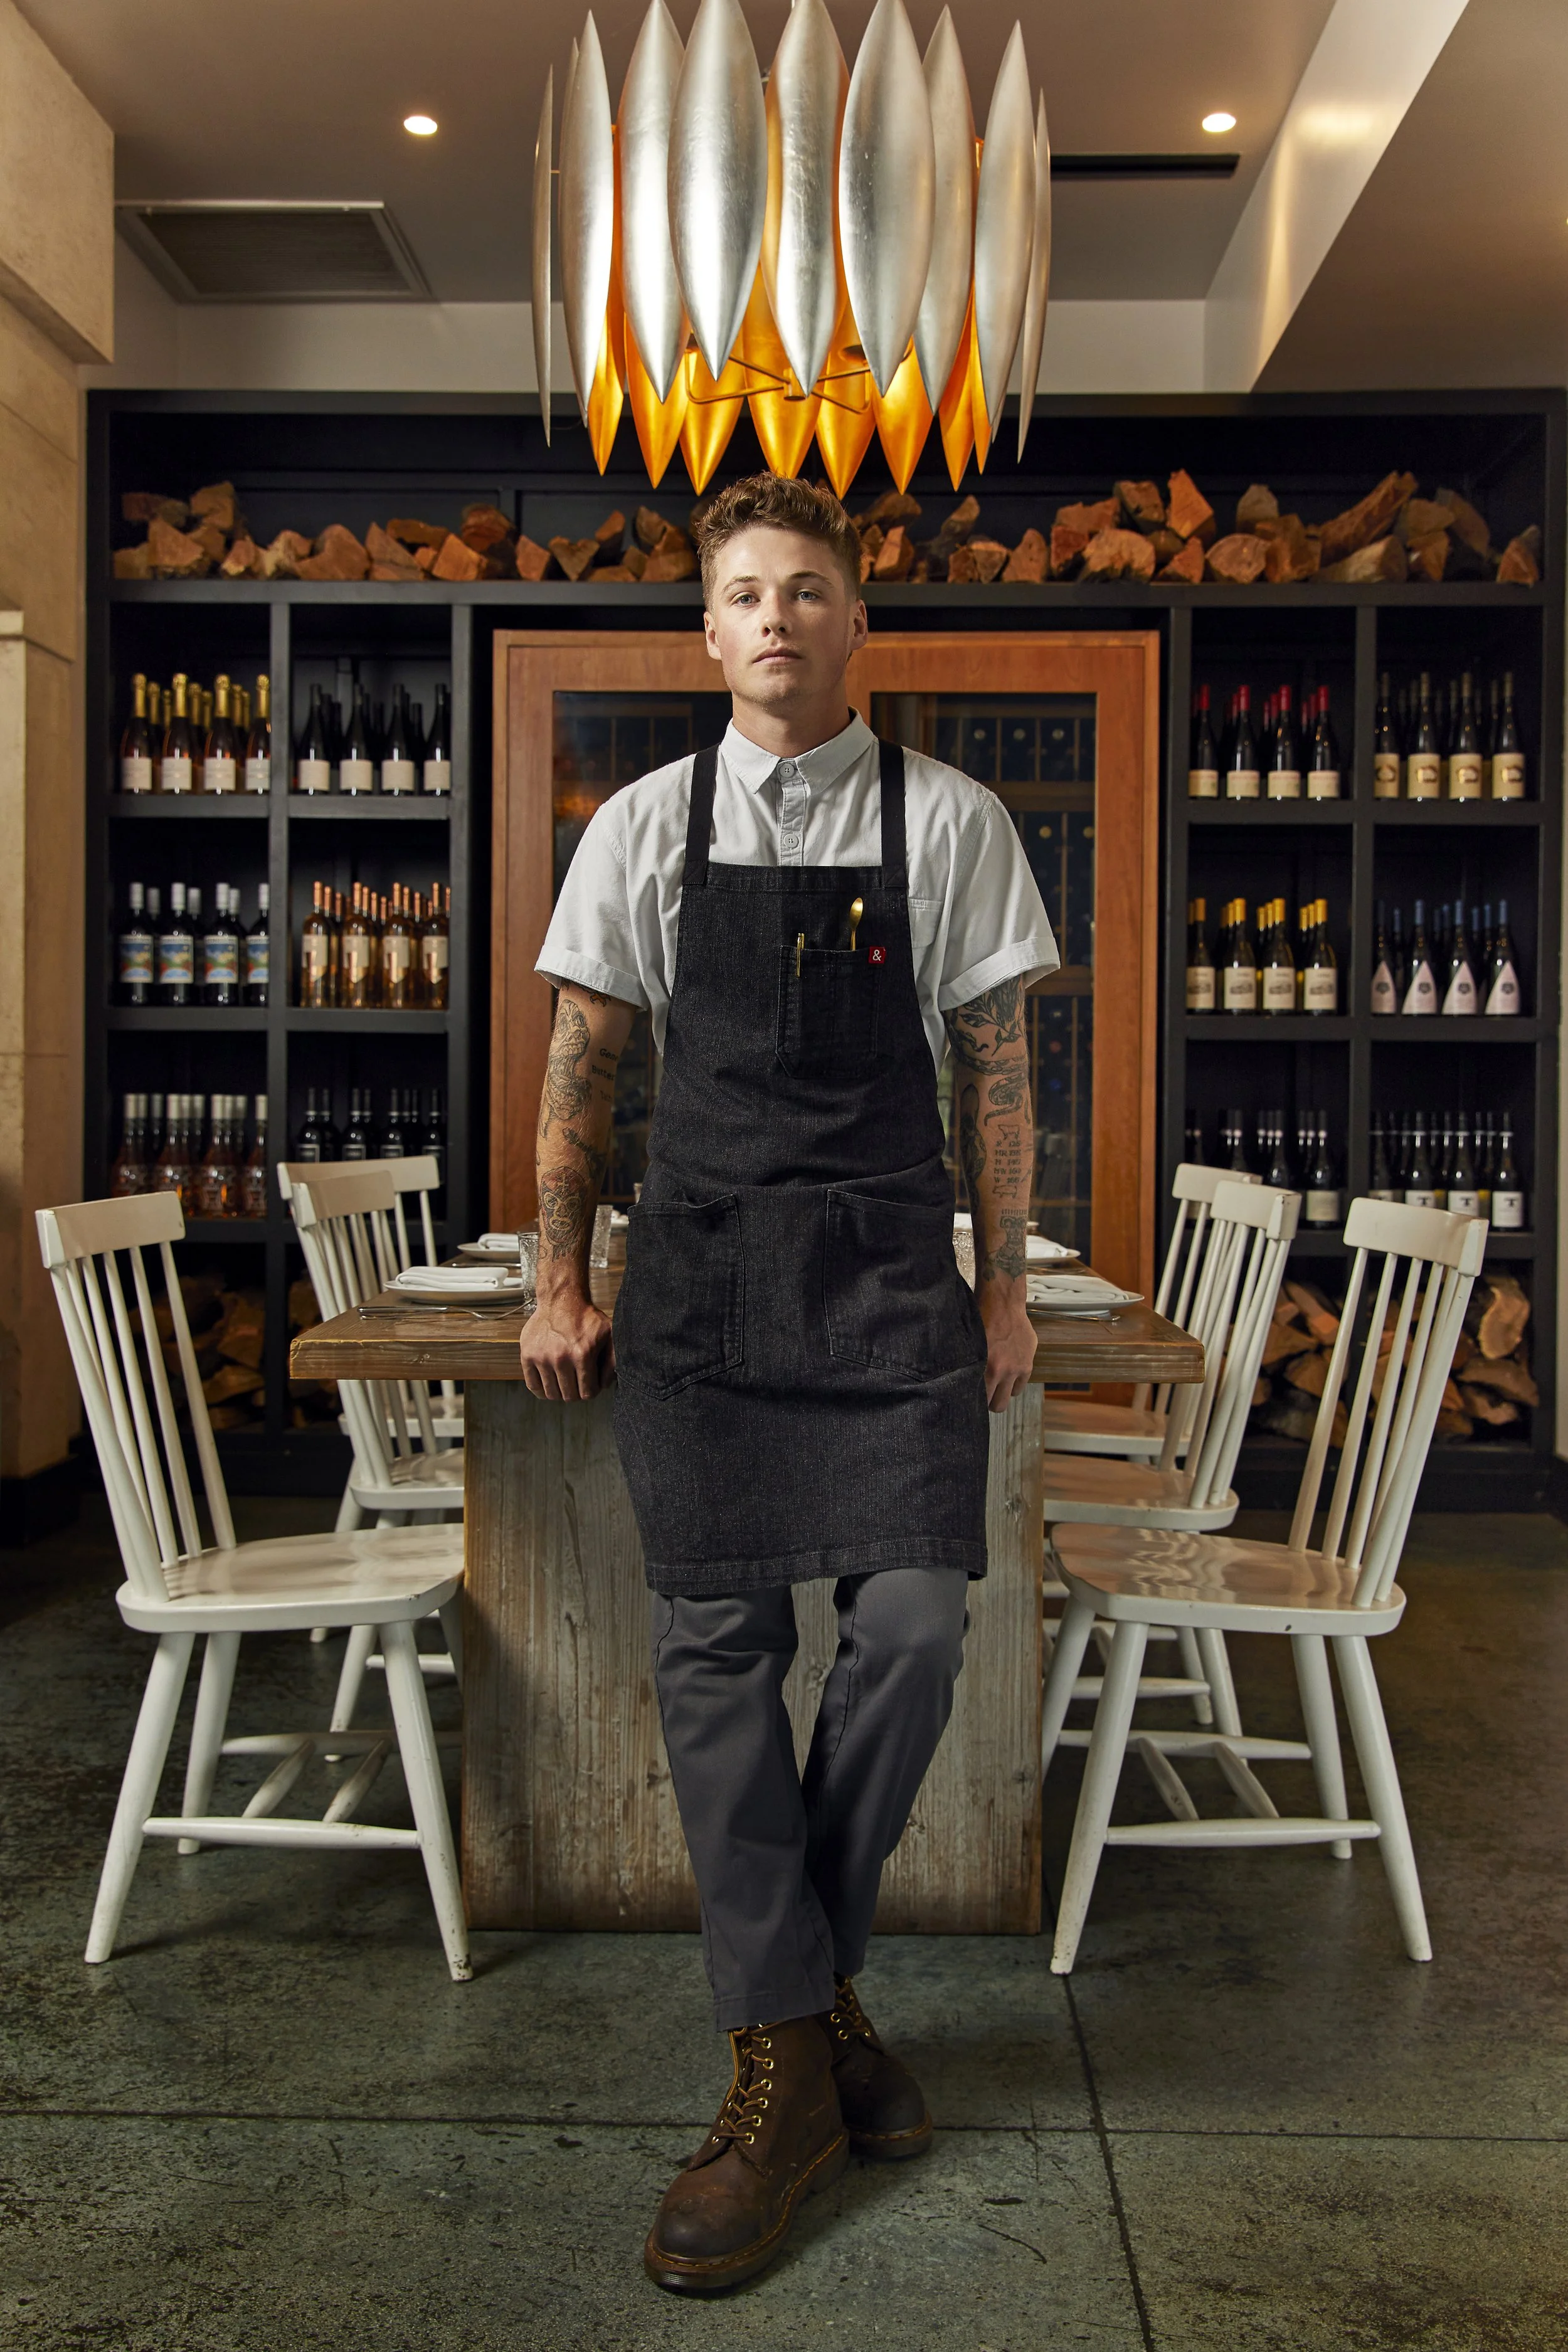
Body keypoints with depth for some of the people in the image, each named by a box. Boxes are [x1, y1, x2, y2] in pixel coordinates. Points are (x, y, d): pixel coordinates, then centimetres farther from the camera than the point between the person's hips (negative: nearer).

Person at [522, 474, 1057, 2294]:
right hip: (697, 1273, 1)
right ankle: (788, 2055, 10)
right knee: (713, 1643, -2)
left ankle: (805, 1967, 17)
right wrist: (562, 1284, 8)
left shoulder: (948, 821, 4)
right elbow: (579, 1068, 11)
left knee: (911, 1621, -10)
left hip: (888, 1272, -1)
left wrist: (1003, 1291, 5)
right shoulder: (645, 827, 7)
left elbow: (993, 1071, 6)